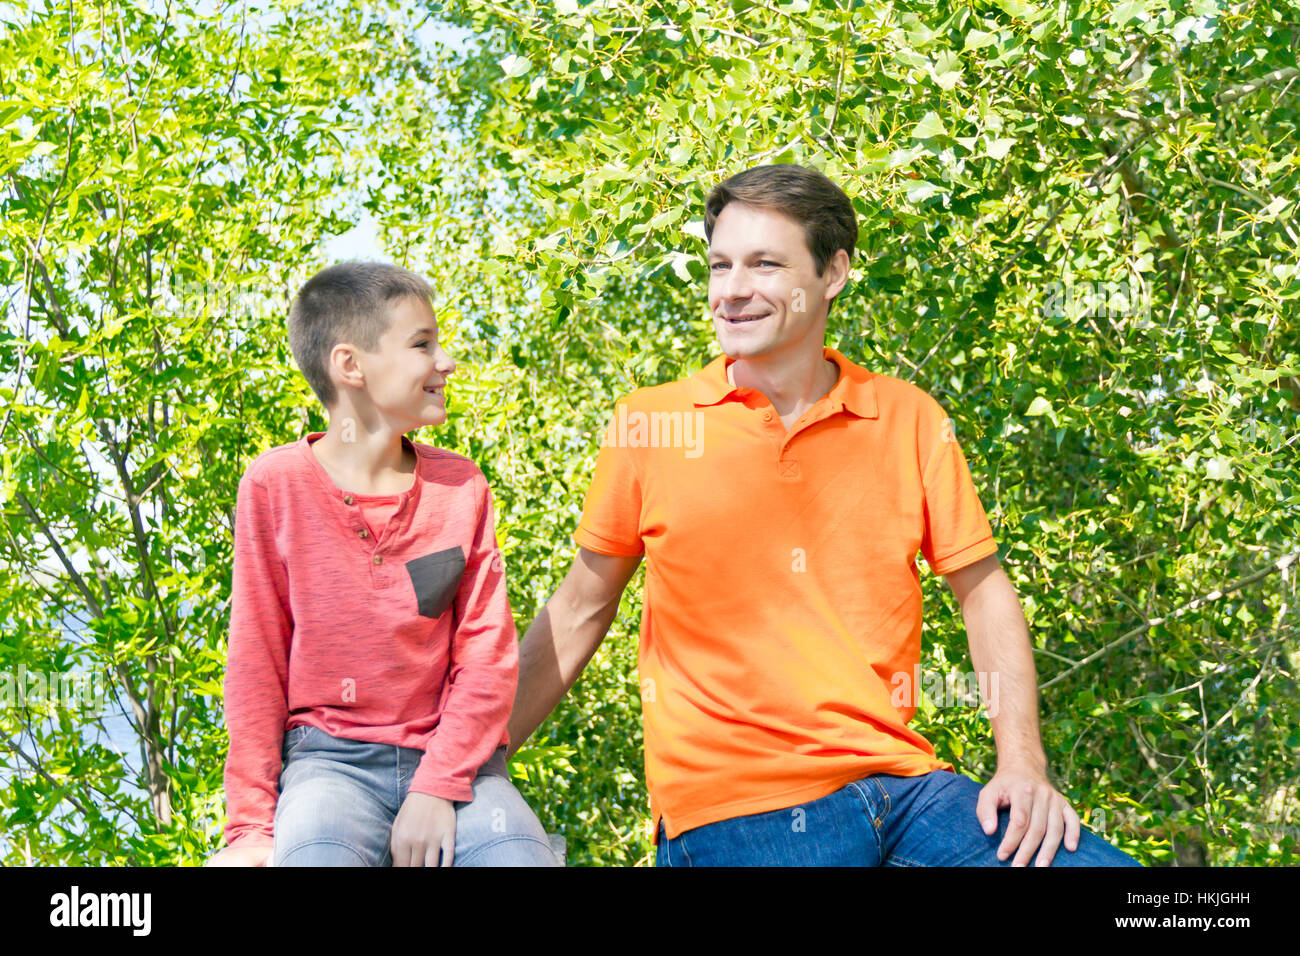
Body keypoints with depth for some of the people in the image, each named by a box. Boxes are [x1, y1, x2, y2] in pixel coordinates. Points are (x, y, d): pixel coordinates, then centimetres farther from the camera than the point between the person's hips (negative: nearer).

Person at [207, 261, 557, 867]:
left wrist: (438, 788, -11)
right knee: (320, 849, -33)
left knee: (522, 852, -25)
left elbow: (487, 655, 2)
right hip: (329, 758, -2)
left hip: (450, 754, 2)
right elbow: (255, 664, 3)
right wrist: (253, 825, -1)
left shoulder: (460, 487, 6)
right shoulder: (275, 485, 1)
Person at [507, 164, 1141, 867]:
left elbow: (983, 592, 10)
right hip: (729, 806, -2)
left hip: (899, 778, 3)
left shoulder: (908, 419, 5)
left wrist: (1023, 763, -2)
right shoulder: (644, 426, 1)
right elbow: (579, 612, 9)